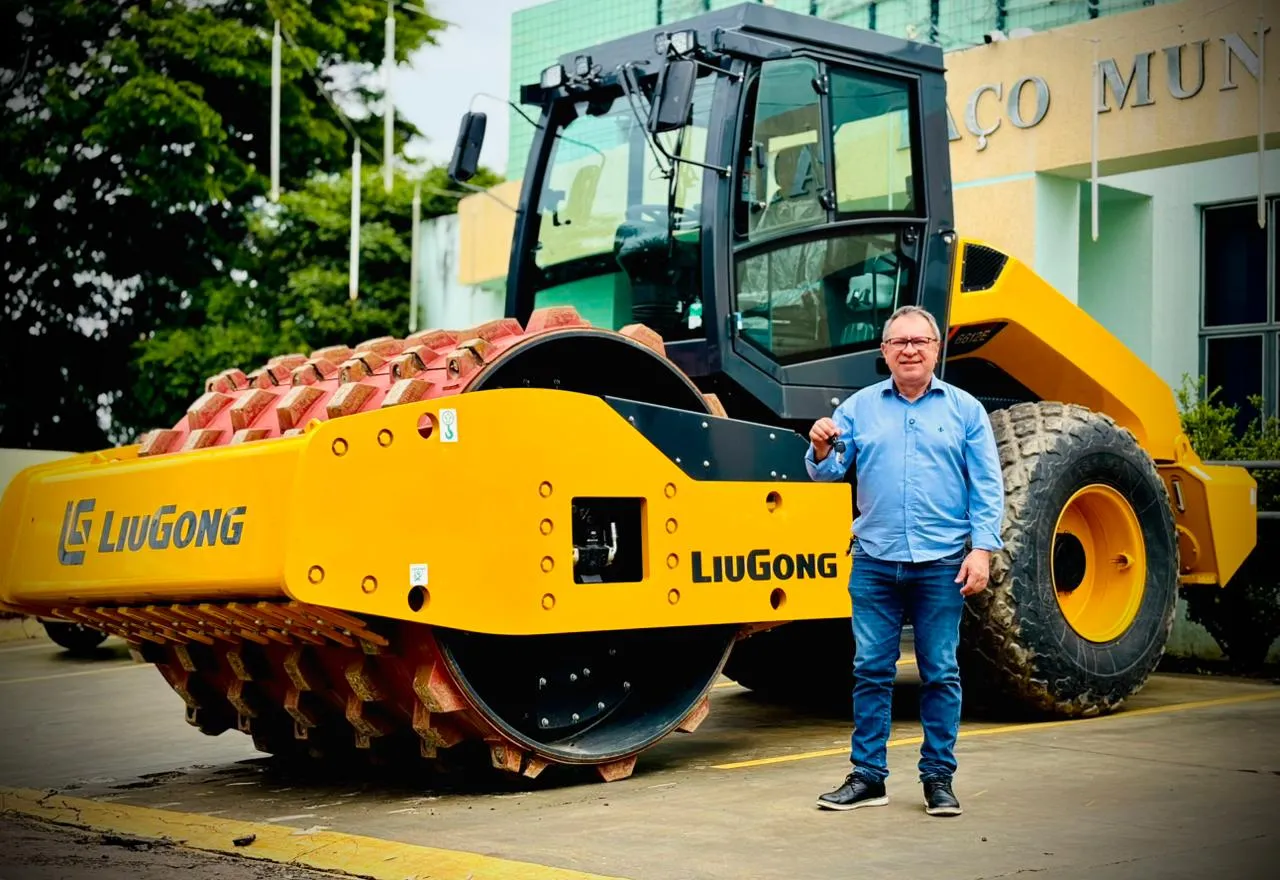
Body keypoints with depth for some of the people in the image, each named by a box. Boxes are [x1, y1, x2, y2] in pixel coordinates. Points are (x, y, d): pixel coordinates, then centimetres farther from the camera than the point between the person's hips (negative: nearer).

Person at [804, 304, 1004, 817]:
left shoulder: (964, 410, 5)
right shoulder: (860, 408, 8)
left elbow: (987, 488, 3)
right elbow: (828, 472, 5)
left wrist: (982, 549, -7)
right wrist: (821, 450, -17)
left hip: (941, 563, -1)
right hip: (875, 562, 1)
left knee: (940, 674, 3)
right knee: (871, 670, 4)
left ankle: (939, 777, 13)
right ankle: (867, 776, 12)